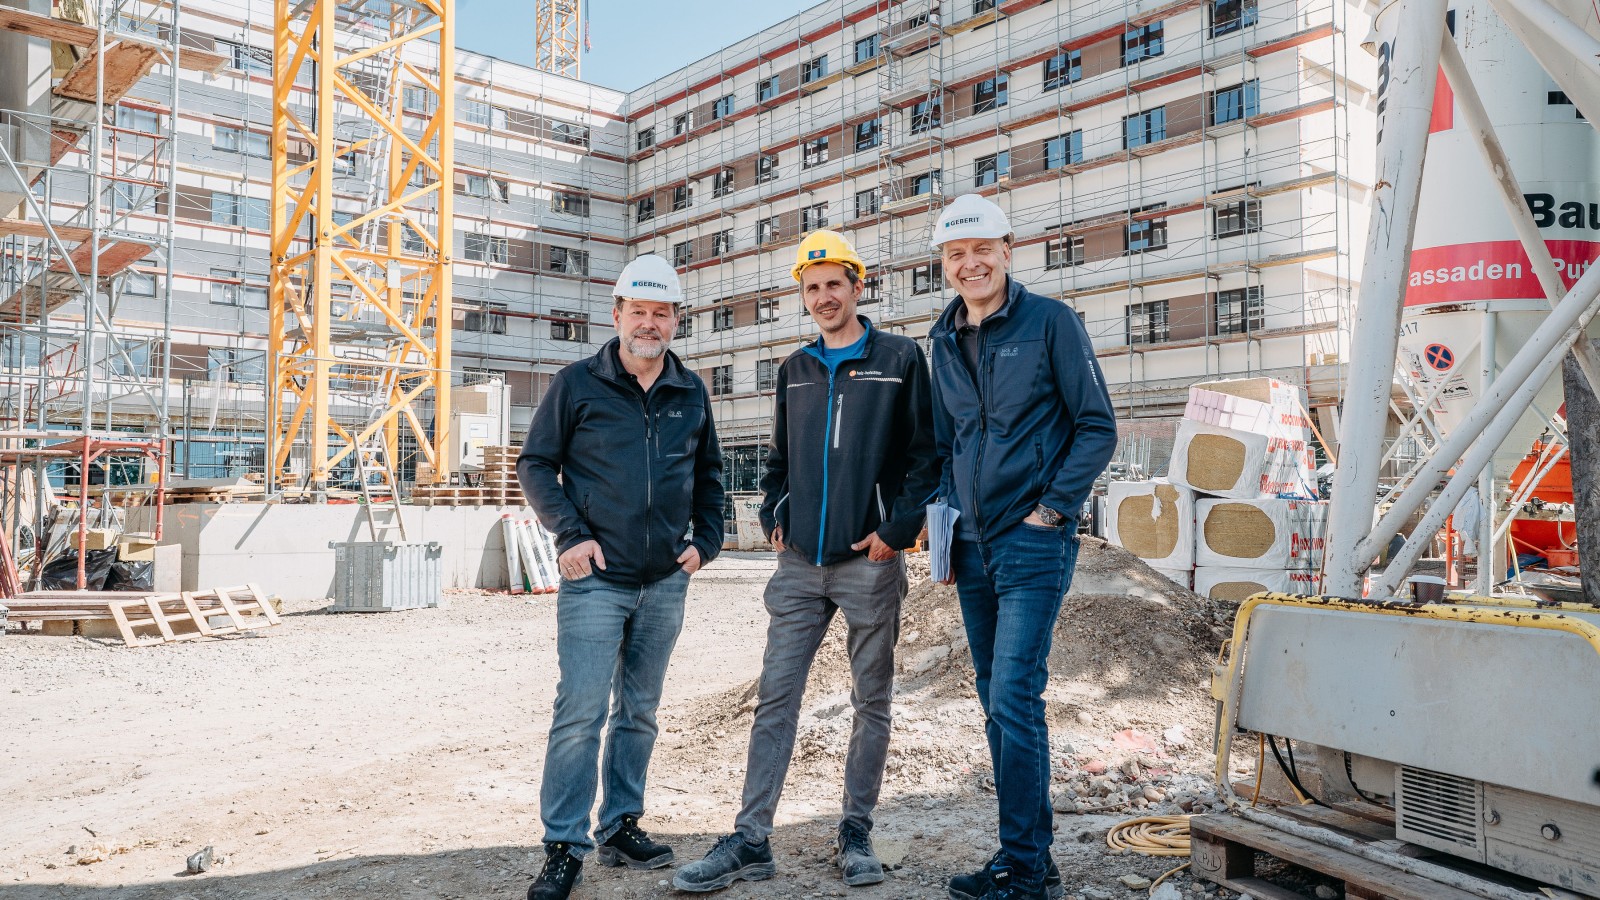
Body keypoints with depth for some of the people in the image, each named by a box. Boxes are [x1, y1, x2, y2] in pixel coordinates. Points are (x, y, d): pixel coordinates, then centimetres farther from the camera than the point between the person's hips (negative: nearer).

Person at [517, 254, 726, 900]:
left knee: (639, 712, 12)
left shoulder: (692, 393, 9)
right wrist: (570, 534, -10)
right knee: (581, 711, -7)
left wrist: (705, 539, 6)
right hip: (596, 578, -4)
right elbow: (535, 465, 1)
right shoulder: (577, 384, -2)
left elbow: (708, 473, 19)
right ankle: (564, 848, 3)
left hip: (666, 581, 4)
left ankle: (620, 828, 25)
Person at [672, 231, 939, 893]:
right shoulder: (795, 370, 14)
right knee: (775, 697, 2)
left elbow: (925, 454, -3)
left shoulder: (900, 359, 0)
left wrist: (898, 528, -12)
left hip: (870, 563, -4)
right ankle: (751, 841, 7)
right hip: (800, 565, 4)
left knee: (871, 702, 7)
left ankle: (856, 833, 20)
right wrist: (773, 515, 9)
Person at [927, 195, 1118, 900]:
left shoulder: (1050, 321, -5)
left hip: (1033, 544, -7)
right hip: (973, 546, 7)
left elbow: (1097, 426, -6)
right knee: (999, 704, 11)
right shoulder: (944, 340, 12)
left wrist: (1054, 508, -12)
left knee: (1013, 700, -11)